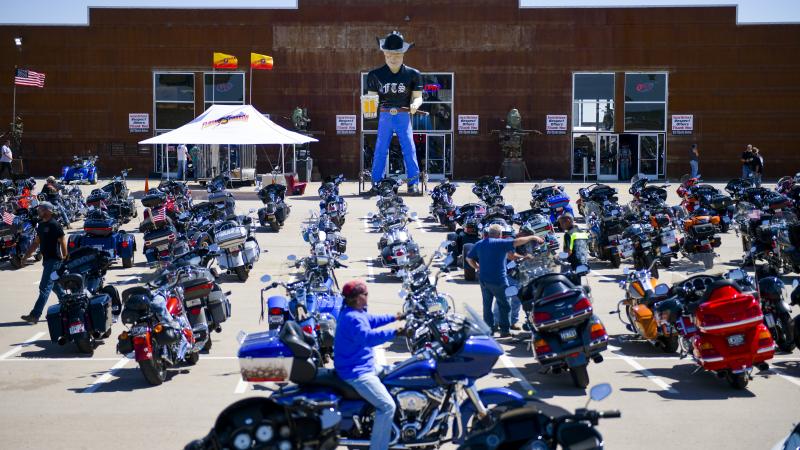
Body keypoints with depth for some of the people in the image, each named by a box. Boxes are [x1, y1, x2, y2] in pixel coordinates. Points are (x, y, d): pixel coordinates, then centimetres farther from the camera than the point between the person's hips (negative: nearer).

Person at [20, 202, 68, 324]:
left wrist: (64, 256, -20)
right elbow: (36, 242, 19)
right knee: (56, 286, 17)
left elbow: (62, 241, -17)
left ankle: (35, 315, -10)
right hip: (47, 259, 9)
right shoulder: (41, 225, 13)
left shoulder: (54, 225, -14)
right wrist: (26, 255, 15)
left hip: (54, 260, -9)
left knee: (45, 288, -9)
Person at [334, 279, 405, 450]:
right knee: (388, 405, -19)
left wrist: (394, 317, 28)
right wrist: (395, 332, -47)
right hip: (356, 373, -12)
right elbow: (368, 337, -41)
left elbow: (371, 320, 28)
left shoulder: (353, 313, 10)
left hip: (360, 367, 12)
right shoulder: (352, 318, -25)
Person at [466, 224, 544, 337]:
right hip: (498, 280, -6)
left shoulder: (479, 244, 8)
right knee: (504, 306, 4)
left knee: (487, 305, 15)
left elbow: (469, 258, 12)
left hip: (483, 280, 6)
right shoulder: (500, 243, -11)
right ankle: (505, 330, 3)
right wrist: (532, 238, -6)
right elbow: (517, 242, -15)